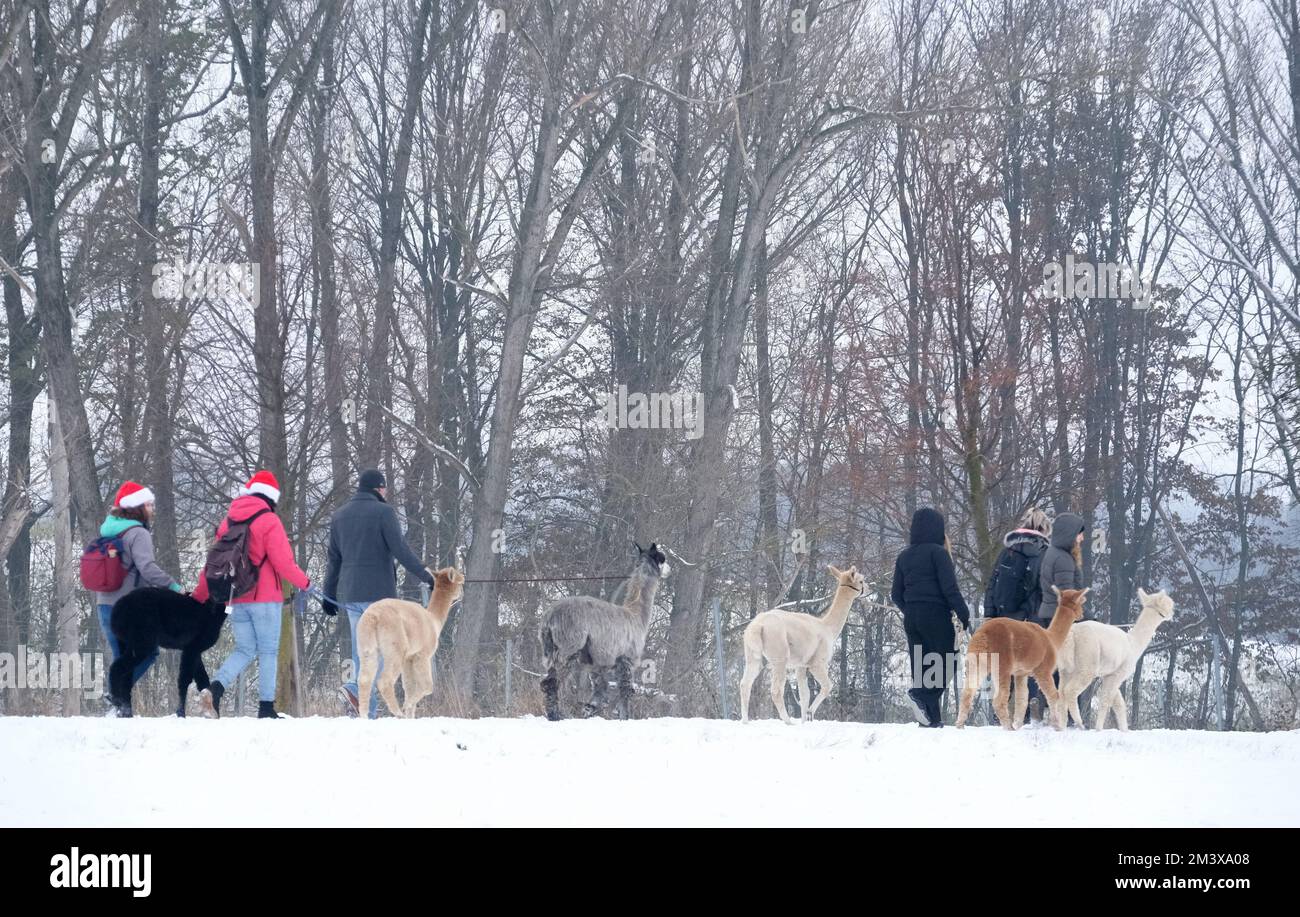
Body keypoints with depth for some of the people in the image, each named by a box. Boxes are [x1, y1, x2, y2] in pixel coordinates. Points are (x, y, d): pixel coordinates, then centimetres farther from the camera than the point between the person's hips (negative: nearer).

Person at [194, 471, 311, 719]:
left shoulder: (228, 521, 11)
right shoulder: (269, 521, -7)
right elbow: (283, 562, -13)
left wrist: (199, 596, 22)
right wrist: (305, 583, 1)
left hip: (236, 600, 5)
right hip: (265, 597, -5)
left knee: (244, 650, 11)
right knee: (268, 651, 2)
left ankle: (215, 688, -13)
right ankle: (266, 708, -1)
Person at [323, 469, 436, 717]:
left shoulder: (339, 515, 14)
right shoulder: (382, 512, -7)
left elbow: (334, 558, 18)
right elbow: (400, 549, -13)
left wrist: (329, 594, 22)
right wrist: (425, 575, -10)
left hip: (350, 594, 7)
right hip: (378, 591, -7)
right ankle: (356, 689, -24)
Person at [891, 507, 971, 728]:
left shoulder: (904, 556, 11)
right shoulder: (938, 552, -8)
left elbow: (896, 594, 14)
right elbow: (949, 588, -14)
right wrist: (964, 615, -10)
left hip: (911, 618, 7)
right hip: (936, 616, -7)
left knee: (921, 666, 8)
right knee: (946, 660, 0)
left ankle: (931, 718, 6)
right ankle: (921, 695, -23)